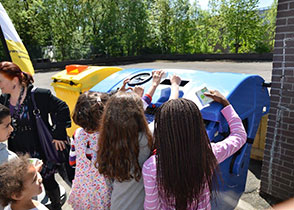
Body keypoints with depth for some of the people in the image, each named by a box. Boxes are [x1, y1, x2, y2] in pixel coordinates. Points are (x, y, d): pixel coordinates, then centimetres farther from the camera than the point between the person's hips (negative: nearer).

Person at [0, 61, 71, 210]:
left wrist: (58, 135, -14)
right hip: (18, 155, 5)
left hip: (41, 152, -4)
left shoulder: (38, 95, -18)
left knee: (48, 181, 14)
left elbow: (62, 109, -14)